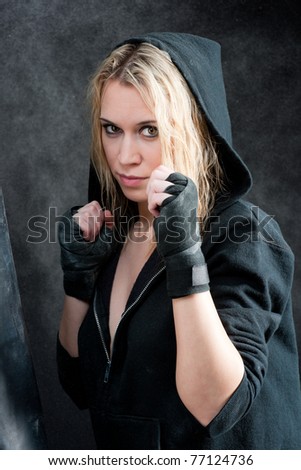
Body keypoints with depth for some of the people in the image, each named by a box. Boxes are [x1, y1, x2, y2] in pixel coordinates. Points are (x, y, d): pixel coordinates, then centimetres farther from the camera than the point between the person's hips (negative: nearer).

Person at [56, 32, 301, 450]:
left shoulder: (243, 235, -21)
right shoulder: (112, 232, -5)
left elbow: (216, 407, -29)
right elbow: (81, 387, -1)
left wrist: (185, 256, -37)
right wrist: (78, 277, -14)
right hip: (123, 447, 6)